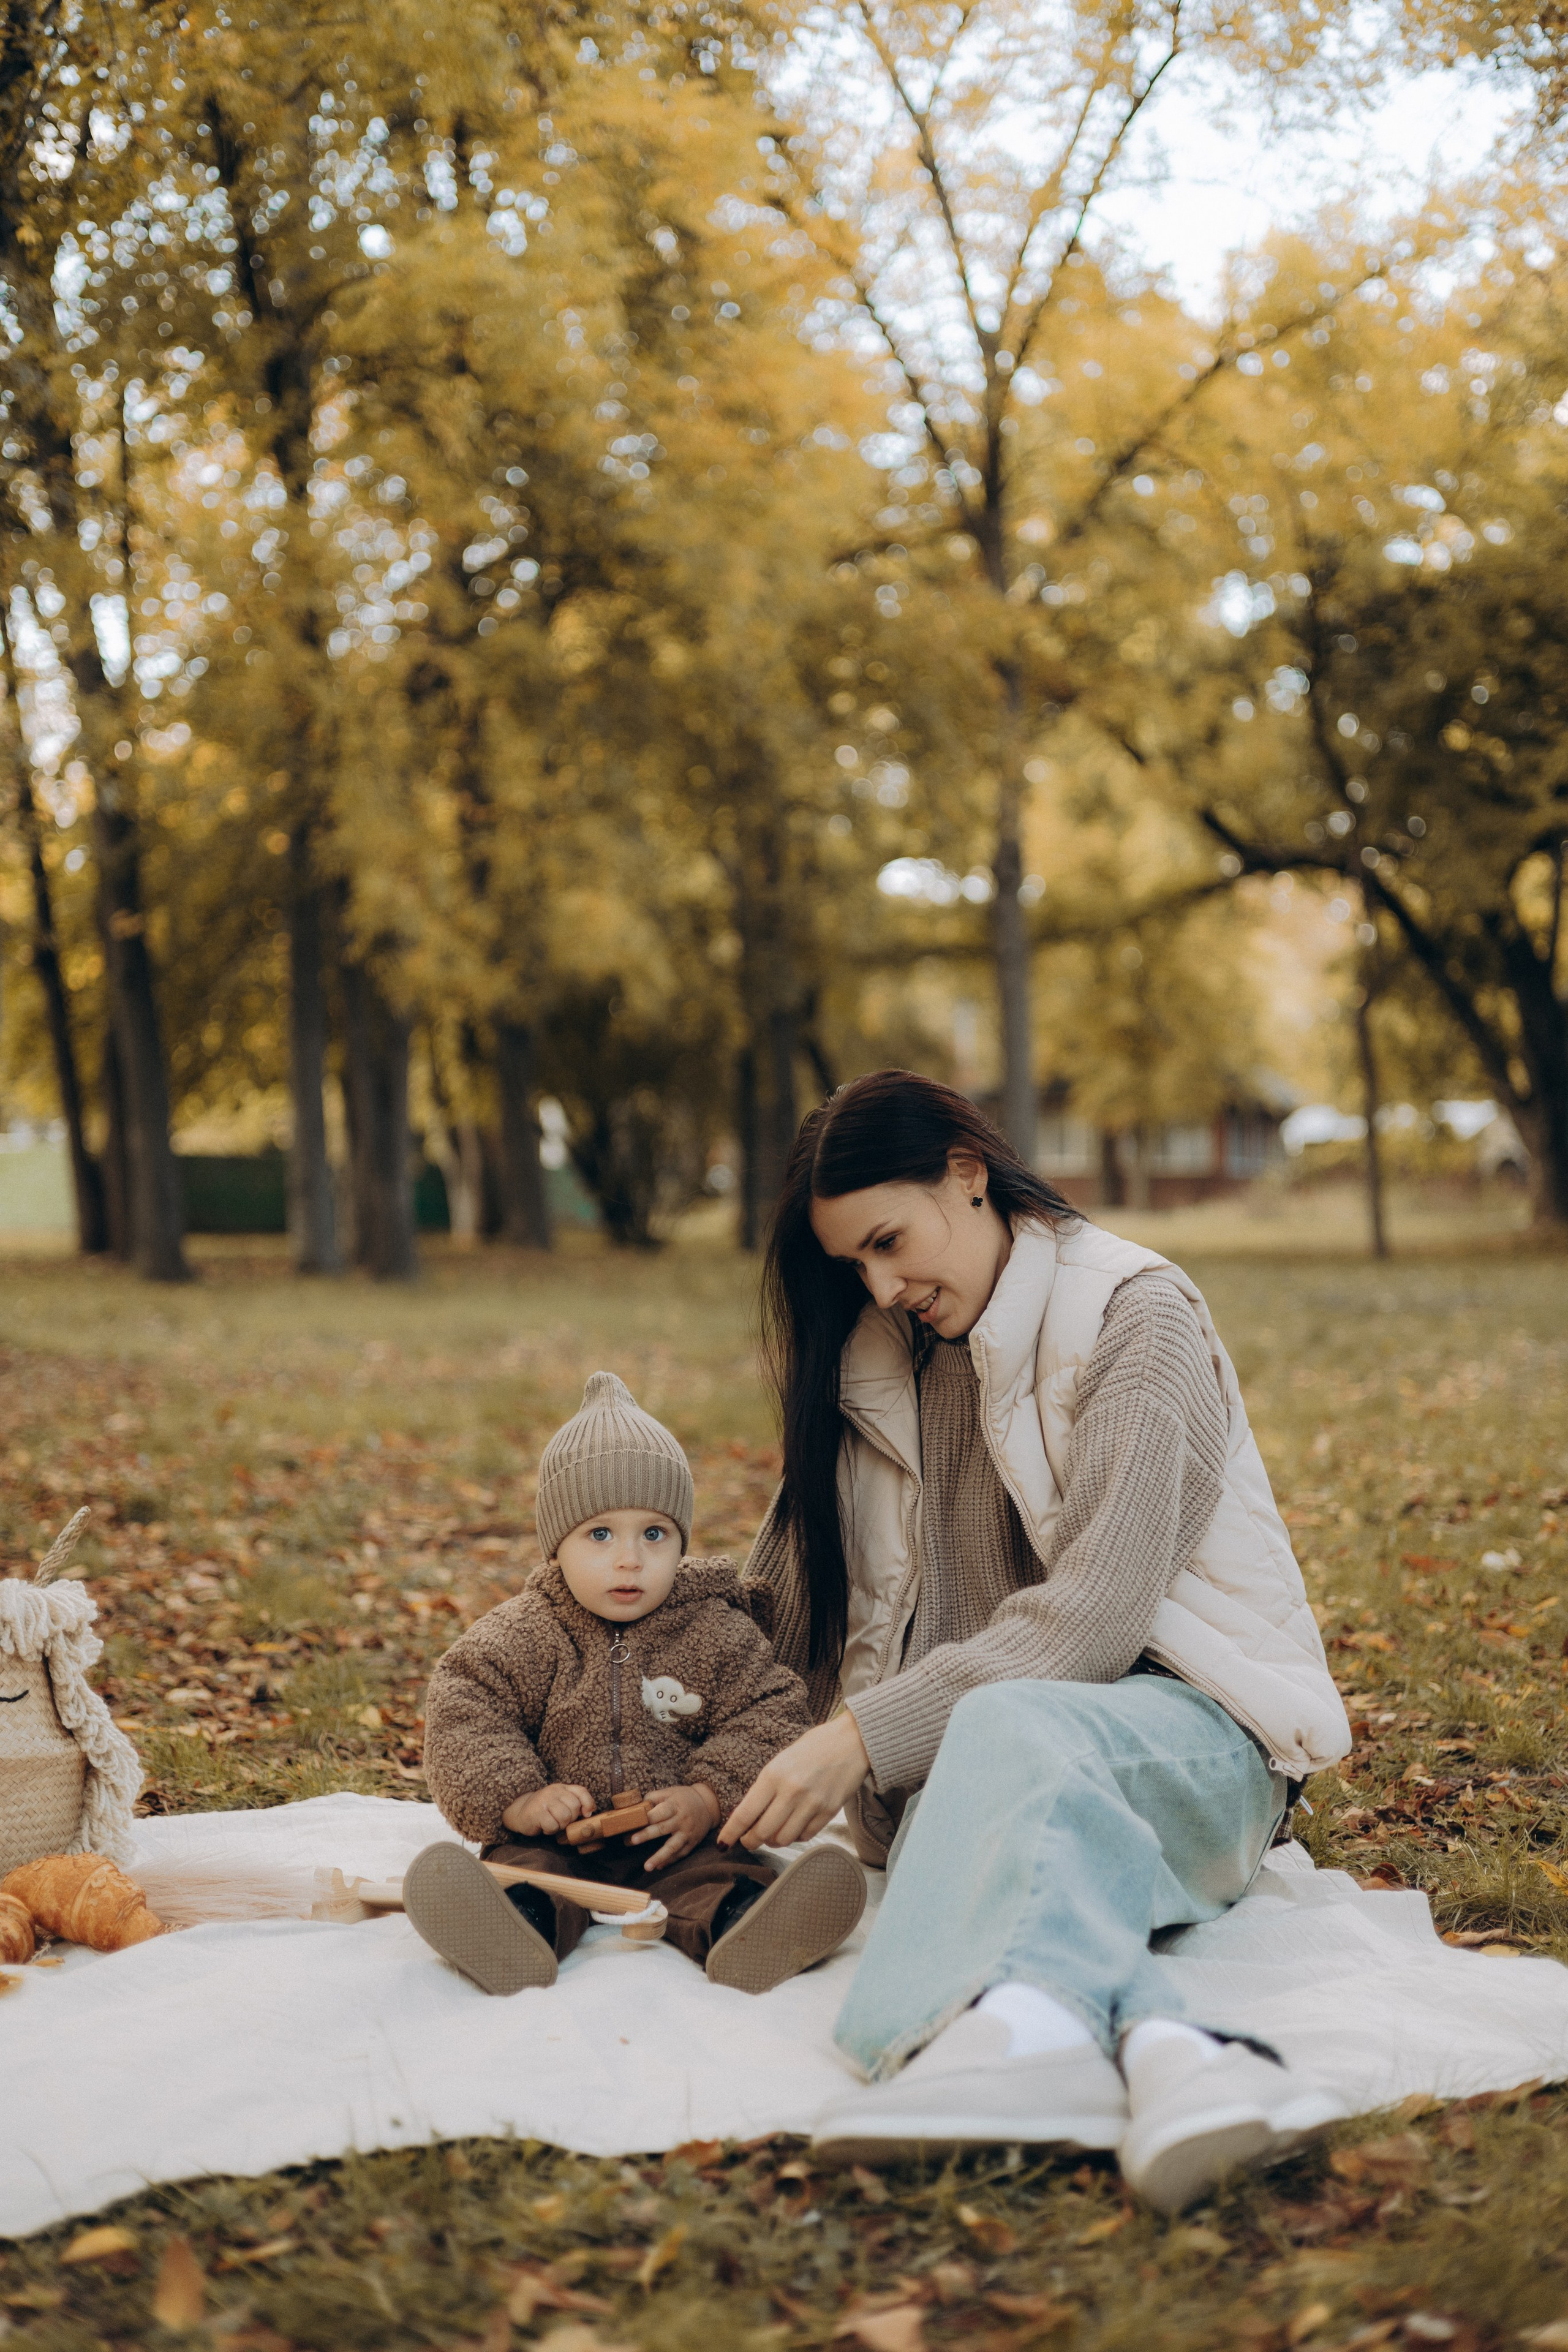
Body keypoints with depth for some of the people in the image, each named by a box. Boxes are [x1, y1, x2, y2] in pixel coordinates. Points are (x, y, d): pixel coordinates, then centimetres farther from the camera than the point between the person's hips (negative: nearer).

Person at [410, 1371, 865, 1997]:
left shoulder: (716, 1633, 2)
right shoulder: (524, 1636, 2)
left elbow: (769, 1716, -1)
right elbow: (463, 1715, -4)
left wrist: (711, 1800, -16)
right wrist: (517, 1799, -19)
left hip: (678, 1836, 0)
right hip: (559, 1836, 0)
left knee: (724, 1870, -28)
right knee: (521, 1860, -30)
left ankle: (737, 1925, -57)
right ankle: (521, 1928, -58)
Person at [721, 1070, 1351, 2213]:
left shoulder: (1136, 1316, -5)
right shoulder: (883, 1365, 17)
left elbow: (1094, 1616, -16)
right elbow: (789, 1597, 26)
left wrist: (865, 1736, -21)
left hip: (1190, 1734, -4)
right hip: (970, 1750, 4)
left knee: (1010, 1730, -40)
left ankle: (1019, 2024, -69)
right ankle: (1171, 2054, -66)